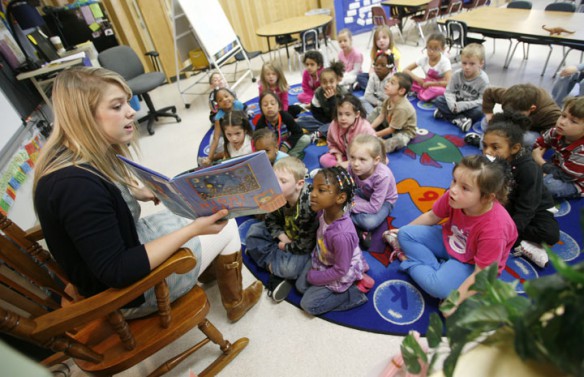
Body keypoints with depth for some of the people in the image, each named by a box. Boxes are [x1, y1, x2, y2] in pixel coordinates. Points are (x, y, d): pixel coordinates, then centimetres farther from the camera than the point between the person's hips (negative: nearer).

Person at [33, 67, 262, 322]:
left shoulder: (86, 156, -6)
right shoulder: (76, 185, -35)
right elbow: (116, 272, -32)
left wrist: (137, 193, 5)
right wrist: (193, 230, -34)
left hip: (125, 242, 9)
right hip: (125, 291, -8)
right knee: (226, 227, 0)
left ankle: (210, 269, 38)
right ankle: (235, 303, 25)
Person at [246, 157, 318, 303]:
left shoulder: (308, 206, -35)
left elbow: (305, 244, -29)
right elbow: (271, 220, -1)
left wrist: (285, 247, -14)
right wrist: (281, 236, -18)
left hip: (304, 247, -7)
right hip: (286, 234, 7)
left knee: (289, 268, -33)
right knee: (254, 231, -2)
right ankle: (274, 262, -10)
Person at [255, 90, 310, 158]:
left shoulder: (285, 116, -20)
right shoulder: (261, 123, -22)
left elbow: (298, 132, -13)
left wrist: (286, 146, -21)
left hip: (287, 144, 1)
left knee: (306, 139, -20)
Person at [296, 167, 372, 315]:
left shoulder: (342, 235, -43)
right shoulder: (324, 211, -23)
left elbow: (340, 271, -27)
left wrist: (314, 277, -14)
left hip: (342, 273, -7)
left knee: (309, 305, 1)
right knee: (301, 286, 18)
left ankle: (355, 291, 7)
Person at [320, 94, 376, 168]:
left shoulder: (365, 129, -27)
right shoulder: (334, 125, -17)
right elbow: (332, 144, 1)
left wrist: (348, 163, -25)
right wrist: (339, 160, -13)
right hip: (344, 156, 4)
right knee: (324, 159, -15)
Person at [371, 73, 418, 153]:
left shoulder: (402, 108, -35)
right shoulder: (389, 100, -13)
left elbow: (391, 129, -28)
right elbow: (381, 117, -8)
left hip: (405, 131, -8)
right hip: (390, 125, 9)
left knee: (398, 140, -42)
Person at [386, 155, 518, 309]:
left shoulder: (493, 229, -36)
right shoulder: (453, 196, -25)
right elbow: (431, 217, -3)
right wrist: (403, 231, 7)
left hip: (471, 264, -5)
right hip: (448, 240, 6)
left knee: (439, 286, -31)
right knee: (405, 234, -7)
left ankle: (409, 261, -6)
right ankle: (438, 268, -10)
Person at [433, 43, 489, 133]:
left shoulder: (483, 79, -17)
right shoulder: (457, 74, -9)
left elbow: (481, 101, -20)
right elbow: (449, 91, -9)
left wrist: (462, 105, -31)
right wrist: (452, 104, -30)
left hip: (470, 106, -3)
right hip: (456, 103, 3)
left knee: (479, 111, -35)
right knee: (438, 100, -19)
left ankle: (445, 113, -29)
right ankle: (459, 119, -33)